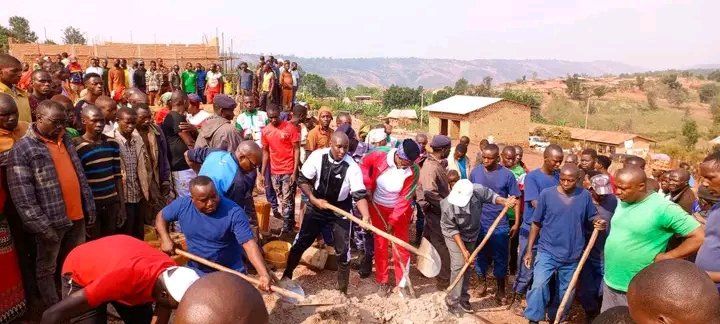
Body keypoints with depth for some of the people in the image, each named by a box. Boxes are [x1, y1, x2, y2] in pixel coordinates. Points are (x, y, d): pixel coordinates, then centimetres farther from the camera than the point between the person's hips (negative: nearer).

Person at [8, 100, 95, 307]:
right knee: (47, 268, 12)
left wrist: (89, 208, 10)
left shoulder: (66, 140, 8)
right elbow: (22, 196, -15)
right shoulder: (22, 149, -11)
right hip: (51, 221, -6)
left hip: (77, 216, 6)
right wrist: (41, 226, -17)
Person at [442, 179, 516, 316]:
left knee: (466, 265, 14)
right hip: (454, 235, -4)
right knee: (459, 265, -10)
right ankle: (453, 301, 7)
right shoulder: (447, 206, -36)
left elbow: (491, 196, -11)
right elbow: (451, 230, -23)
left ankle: (463, 298, 29)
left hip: (471, 234, 4)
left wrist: (504, 202, -30)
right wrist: (463, 249, -21)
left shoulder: (478, 191, -33)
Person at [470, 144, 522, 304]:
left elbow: (515, 199, -3)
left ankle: (500, 289, 26)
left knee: (500, 258, 9)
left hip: (500, 225, -2)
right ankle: (482, 282, 36)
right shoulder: (475, 172, -4)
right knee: (480, 255, 15)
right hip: (479, 223, 2)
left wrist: (517, 223, -4)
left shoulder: (507, 175, -11)